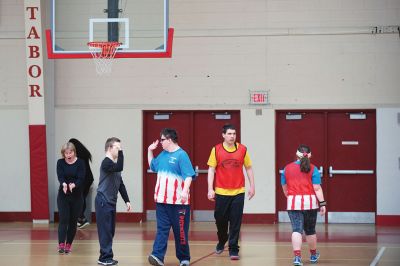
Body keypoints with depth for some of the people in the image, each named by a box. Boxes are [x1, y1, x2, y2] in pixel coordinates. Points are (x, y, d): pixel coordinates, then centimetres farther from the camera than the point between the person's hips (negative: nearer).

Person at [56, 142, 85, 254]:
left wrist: (73, 185, -37)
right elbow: (60, 176, -16)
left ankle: (68, 244, 15)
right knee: (63, 219, -11)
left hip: (76, 196, 0)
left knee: (73, 221, 4)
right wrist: (64, 184, -39)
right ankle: (61, 244, -16)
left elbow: (81, 179, -16)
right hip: (63, 195, 0)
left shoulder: (80, 163, -6)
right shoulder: (60, 162, -3)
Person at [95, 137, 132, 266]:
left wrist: (127, 201, 16)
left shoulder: (114, 164, 16)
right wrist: (121, 152, -25)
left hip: (111, 202, 9)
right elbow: (120, 168, -33)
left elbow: (121, 185, 20)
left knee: (110, 231, 10)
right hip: (103, 202, -9)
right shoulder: (106, 162, -13)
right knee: (105, 231, -8)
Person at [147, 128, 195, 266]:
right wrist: (150, 150, 21)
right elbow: (152, 166, 32)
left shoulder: (181, 155, -11)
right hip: (162, 200, 6)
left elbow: (188, 176, -20)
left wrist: (185, 191, -34)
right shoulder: (163, 155, 12)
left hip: (178, 201, -6)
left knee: (180, 230, 3)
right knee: (162, 229, -4)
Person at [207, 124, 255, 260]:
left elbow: (248, 168, 9)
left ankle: (233, 250, 3)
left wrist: (252, 186, 5)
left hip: (238, 192, 0)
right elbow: (211, 169, -1)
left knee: (235, 222, -3)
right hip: (221, 192, 0)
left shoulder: (242, 149, 1)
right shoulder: (216, 150, -1)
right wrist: (210, 189, -8)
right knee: (220, 220, 10)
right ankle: (221, 242, 36)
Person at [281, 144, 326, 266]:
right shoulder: (313, 169, -3)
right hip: (310, 202, 0)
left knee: (296, 230, -4)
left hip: (293, 202, 0)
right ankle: (313, 255, 34)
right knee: (310, 230, 16)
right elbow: (317, 188, -8)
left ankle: (297, 256, -20)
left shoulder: (287, 168, 3)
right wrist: (322, 203, -5)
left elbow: (284, 188, 12)